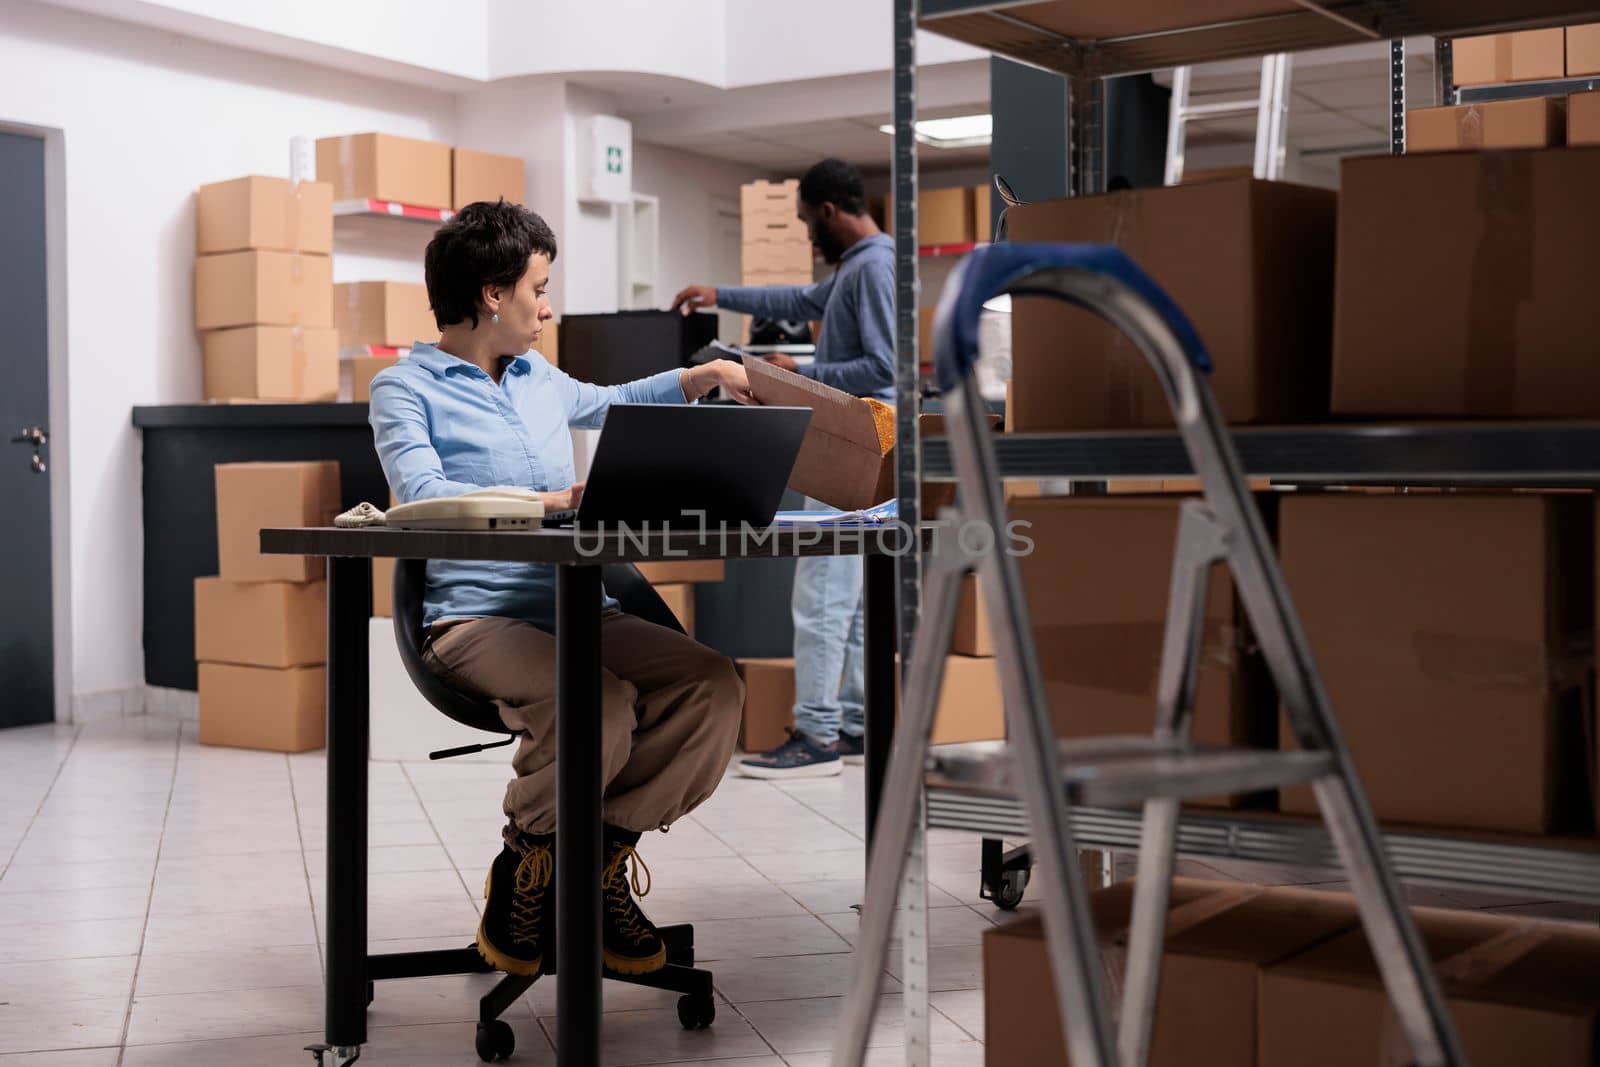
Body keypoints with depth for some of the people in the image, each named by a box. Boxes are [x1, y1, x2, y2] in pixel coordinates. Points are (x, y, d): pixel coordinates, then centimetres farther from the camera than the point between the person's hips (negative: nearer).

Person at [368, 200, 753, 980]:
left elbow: (608, 402, 42)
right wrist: (552, 500, -25)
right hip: (476, 618, -7)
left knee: (715, 684, -19)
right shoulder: (405, 388, 1)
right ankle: (523, 874, -8)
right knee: (601, 702, -35)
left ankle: (601, 861, -4)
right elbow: (423, 493, -17)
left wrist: (700, 377, 29)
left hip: (581, 611, 7)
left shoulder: (540, 380, 21)